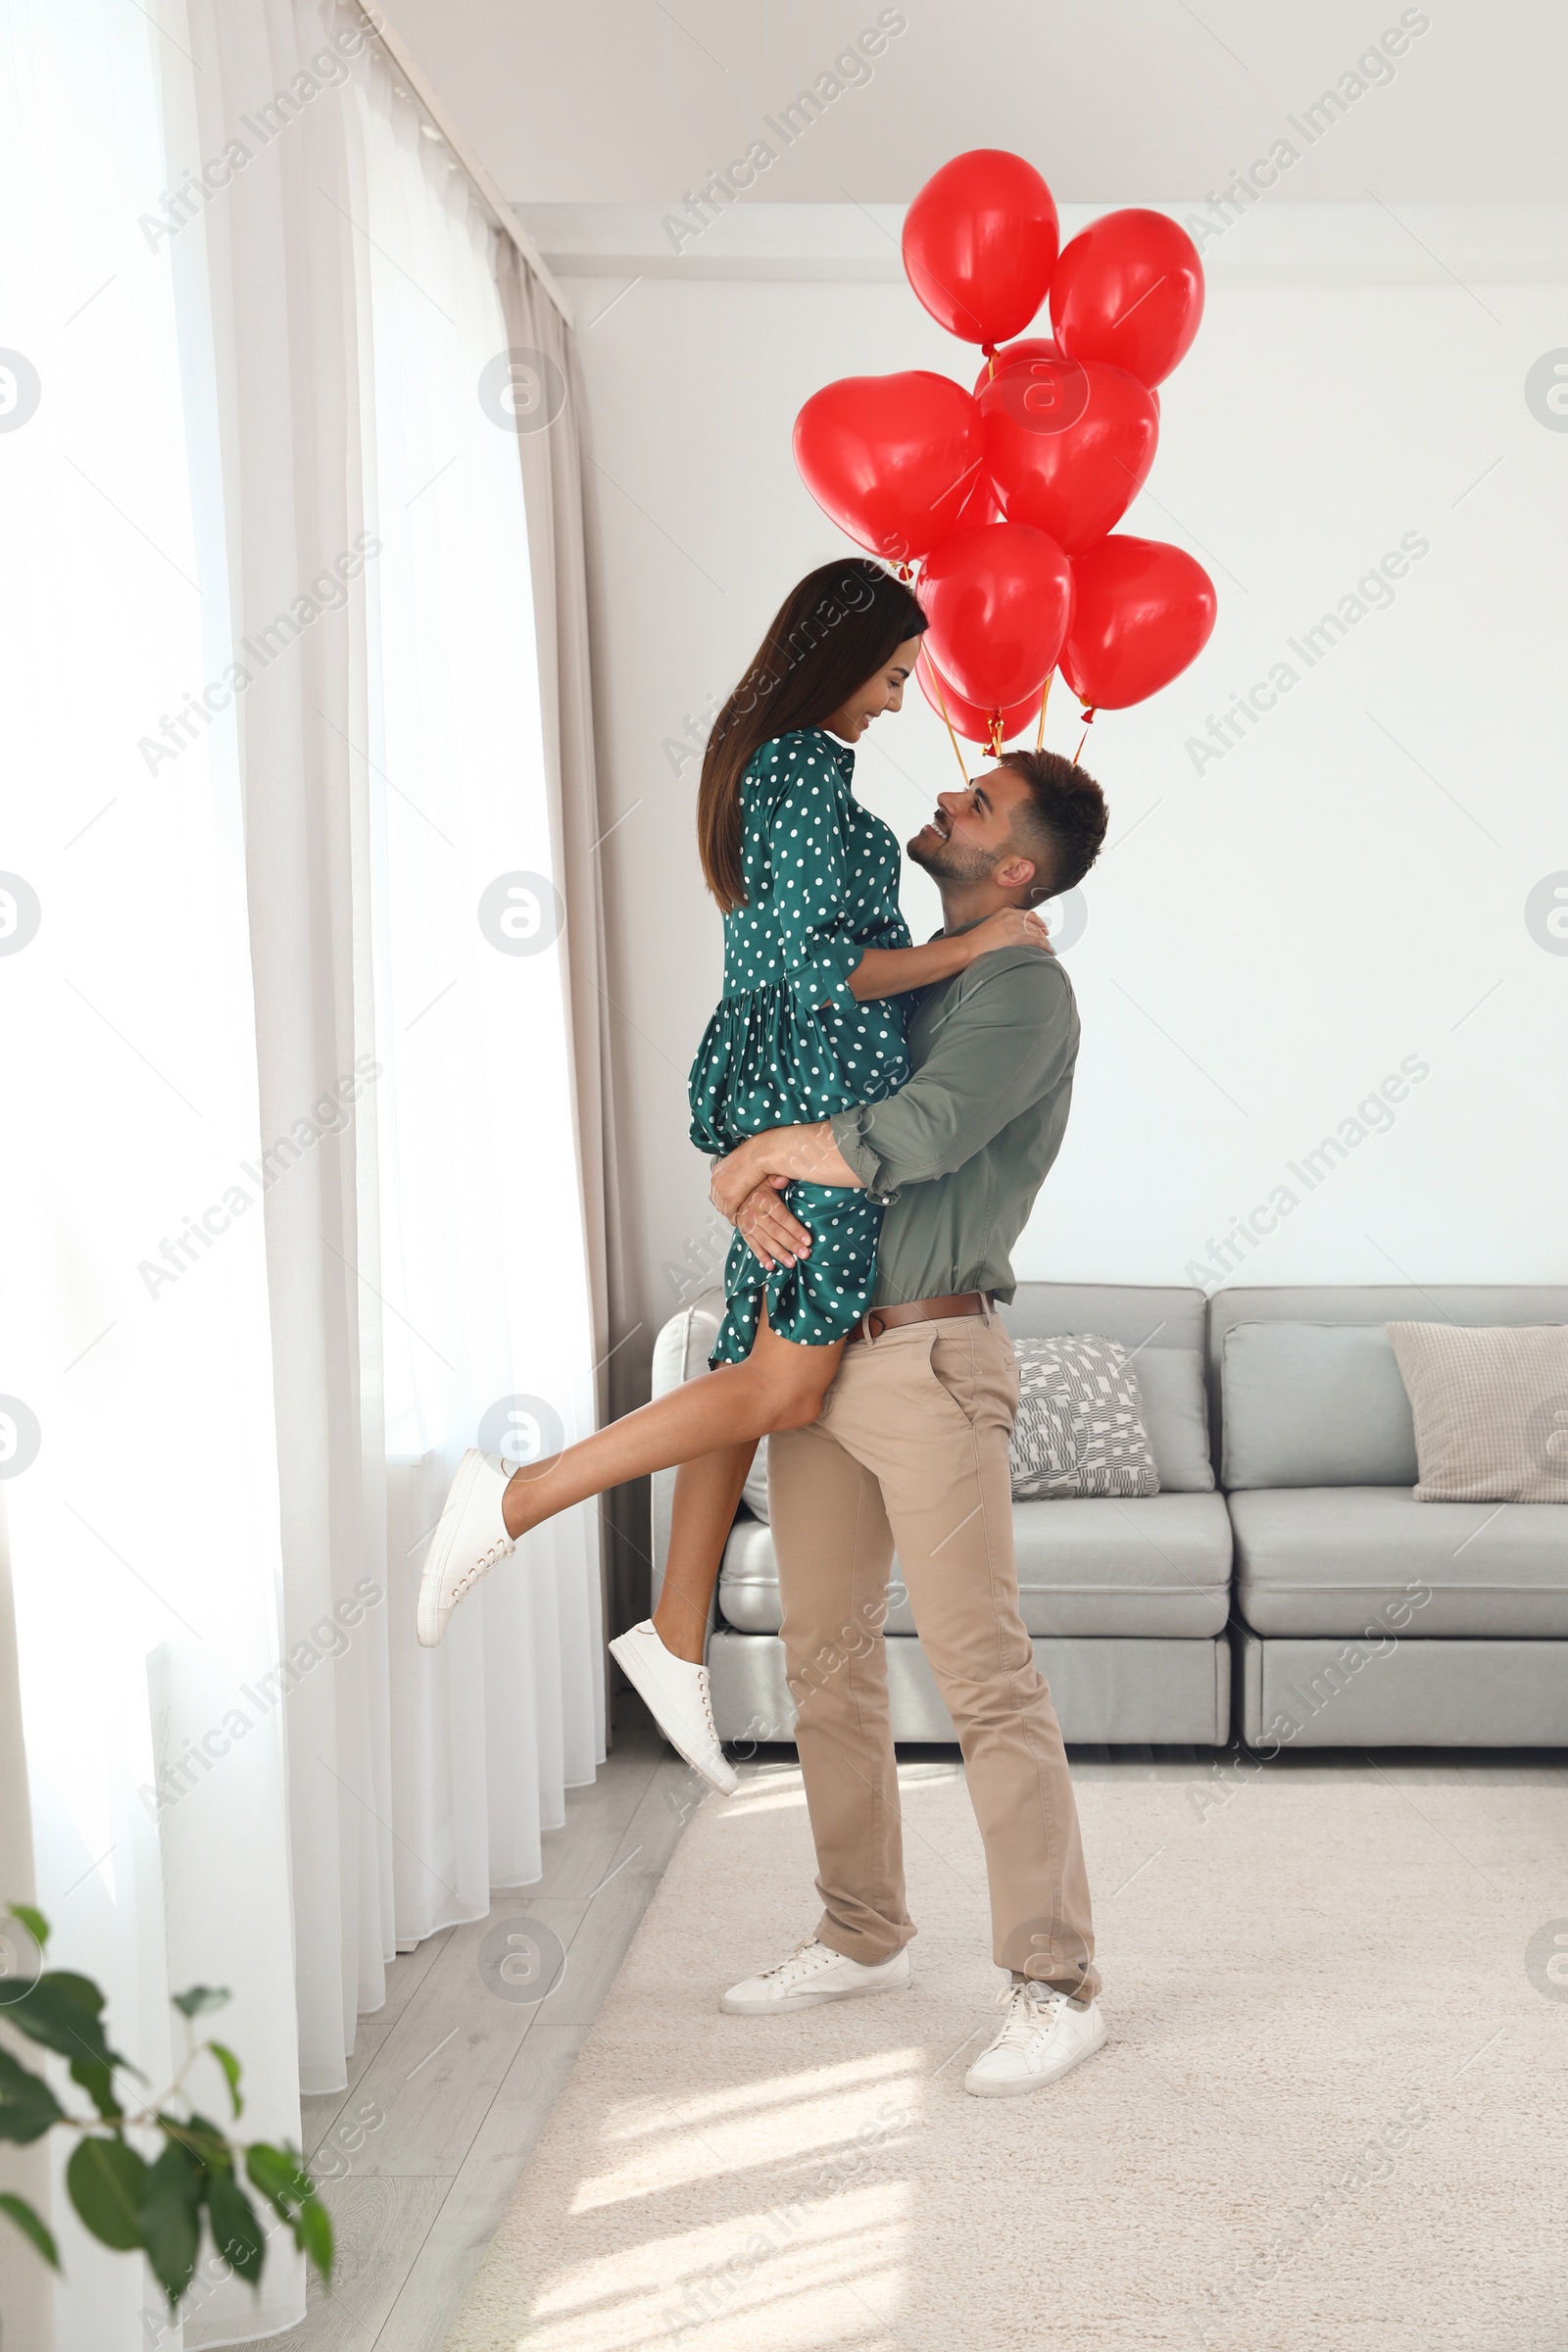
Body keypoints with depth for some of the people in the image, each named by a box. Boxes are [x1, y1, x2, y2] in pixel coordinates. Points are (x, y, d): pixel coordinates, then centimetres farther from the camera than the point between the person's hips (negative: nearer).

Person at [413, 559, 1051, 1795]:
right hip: (825, 1090, -10)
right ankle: (514, 1501, -4)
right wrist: (976, 946, -11)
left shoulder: (757, 757, 16)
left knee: (759, 1367, 13)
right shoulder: (810, 770, -15)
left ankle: (679, 1634, 22)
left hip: (775, 1087, 10)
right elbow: (825, 971, -21)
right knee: (785, 1388, -6)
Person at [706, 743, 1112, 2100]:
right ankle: (864, 1937, 28)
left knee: (984, 1678, -7)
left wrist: (761, 1157, -9)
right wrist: (752, 1191, -9)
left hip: (929, 1354, -8)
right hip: (815, 1351, 8)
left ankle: (1056, 1986, 3)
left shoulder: (1025, 988, -7)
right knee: (828, 1663, 13)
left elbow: (921, 1134, -23)